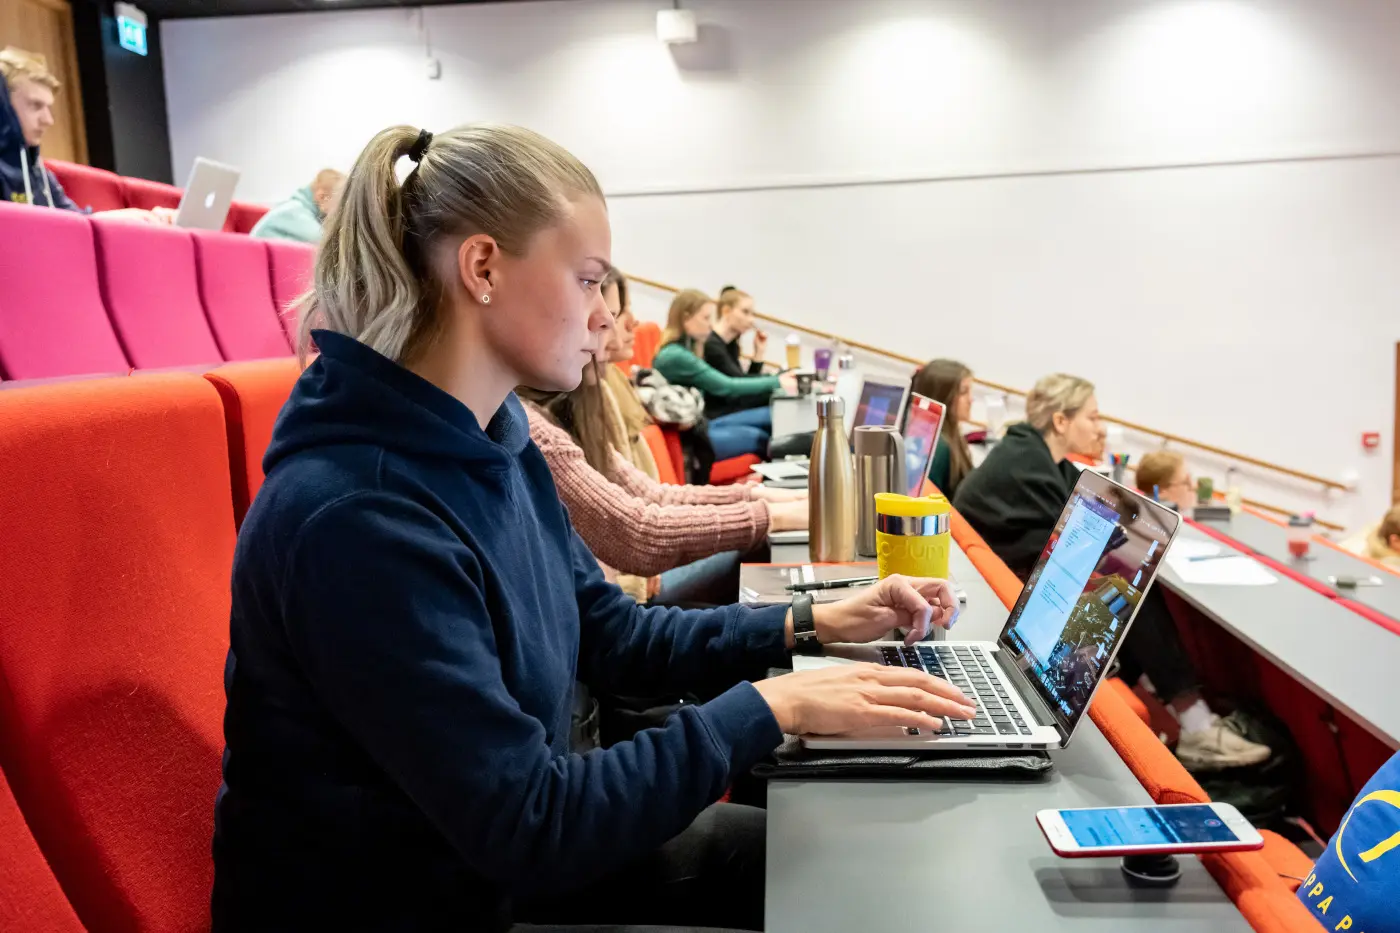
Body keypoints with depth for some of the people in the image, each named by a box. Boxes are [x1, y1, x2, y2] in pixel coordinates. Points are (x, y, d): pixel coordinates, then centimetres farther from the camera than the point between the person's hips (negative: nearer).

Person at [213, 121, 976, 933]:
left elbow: (611, 634, 7)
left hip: (502, 854, 8)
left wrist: (809, 625, -1)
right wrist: (768, 707, -24)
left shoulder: (496, 446, -2)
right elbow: (526, 825, -29)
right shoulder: (355, 515, -32)